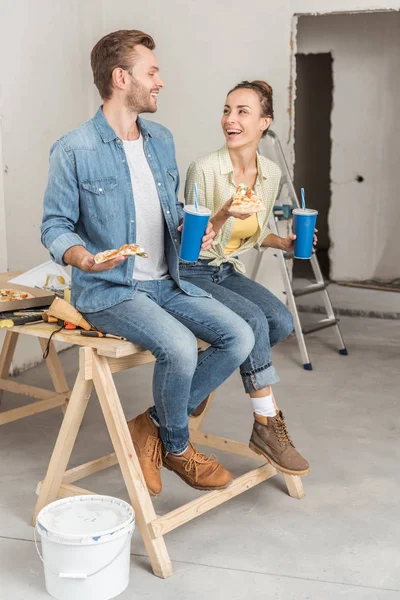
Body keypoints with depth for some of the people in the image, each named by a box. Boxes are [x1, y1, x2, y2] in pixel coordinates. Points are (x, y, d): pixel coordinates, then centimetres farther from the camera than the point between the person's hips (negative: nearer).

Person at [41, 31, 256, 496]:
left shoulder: (161, 141, 11)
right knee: (179, 346, -30)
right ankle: (176, 447, 1)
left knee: (239, 337, -9)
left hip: (167, 282, 7)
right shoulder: (74, 151, -10)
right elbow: (55, 227, -7)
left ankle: (154, 424, 6)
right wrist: (85, 258, -28)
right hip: (108, 290, -7)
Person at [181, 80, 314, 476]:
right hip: (191, 273, -6)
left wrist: (284, 243, -3)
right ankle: (267, 427, -16)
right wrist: (224, 214, -33)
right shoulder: (205, 169, -17)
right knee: (254, 321, -28)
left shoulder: (270, 173, 1)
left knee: (282, 322, -20)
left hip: (228, 271, 6)